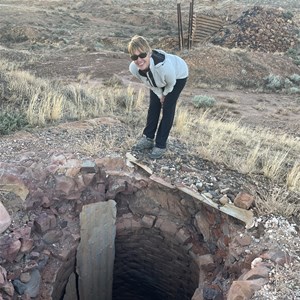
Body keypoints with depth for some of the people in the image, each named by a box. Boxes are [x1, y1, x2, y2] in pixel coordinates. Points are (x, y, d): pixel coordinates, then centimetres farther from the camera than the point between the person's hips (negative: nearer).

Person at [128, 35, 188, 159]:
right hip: (158, 79, 4)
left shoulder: (164, 65, -47)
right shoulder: (133, 68, -32)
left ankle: (161, 145, 4)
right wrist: (160, 95, -3)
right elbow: (148, 83, -10)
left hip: (178, 75, -4)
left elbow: (171, 83, -23)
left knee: (168, 108, -5)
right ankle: (148, 138, 23)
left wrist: (165, 94, -5)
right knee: (154, 106, 8)